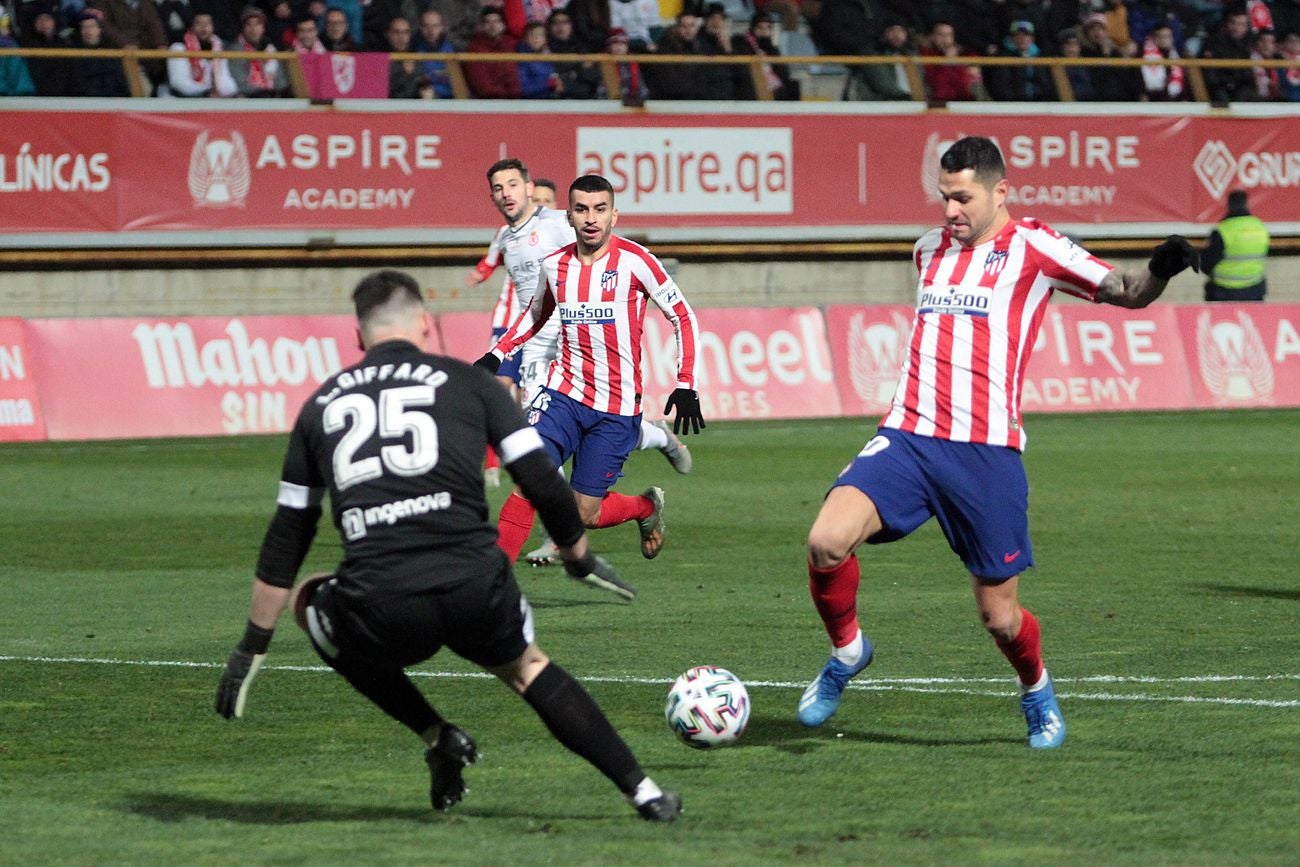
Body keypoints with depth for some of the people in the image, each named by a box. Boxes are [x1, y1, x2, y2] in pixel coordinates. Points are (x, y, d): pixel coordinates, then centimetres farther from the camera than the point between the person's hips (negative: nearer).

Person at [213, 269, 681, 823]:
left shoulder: (322, 404, 19)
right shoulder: (466, 381, 14)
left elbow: (287, 536, 22)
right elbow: (543, 483, 8)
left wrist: (252, 648, 28)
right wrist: (579, 557, 27)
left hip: (382, 614, -1)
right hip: (477, 592, 1)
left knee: (311, 605, 33)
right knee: (528, 667, 32)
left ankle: (437, 736, 20)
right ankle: (643, 791, 24)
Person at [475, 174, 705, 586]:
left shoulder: (634, 261, -9)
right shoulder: (554, 266, 4)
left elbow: (683, 316, 0)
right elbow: (535, 315, 25)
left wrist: (686, 385, -6)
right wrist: (496, 355, 10)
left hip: (617, 408, -3)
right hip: (563, 394, 3)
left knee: (587, 513, 0)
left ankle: (647, 507, 33)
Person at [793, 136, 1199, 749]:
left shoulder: (1033, 248, 0)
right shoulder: (930, 248, 16)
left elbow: (1125, 292, -2)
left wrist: (1160, 272, -22)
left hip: (987, 452, -4)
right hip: (907, 439, 4)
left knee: (999, 617, 2)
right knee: (826, 541, -21)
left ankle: (1036, 691, 35)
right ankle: (846, 651, 5)